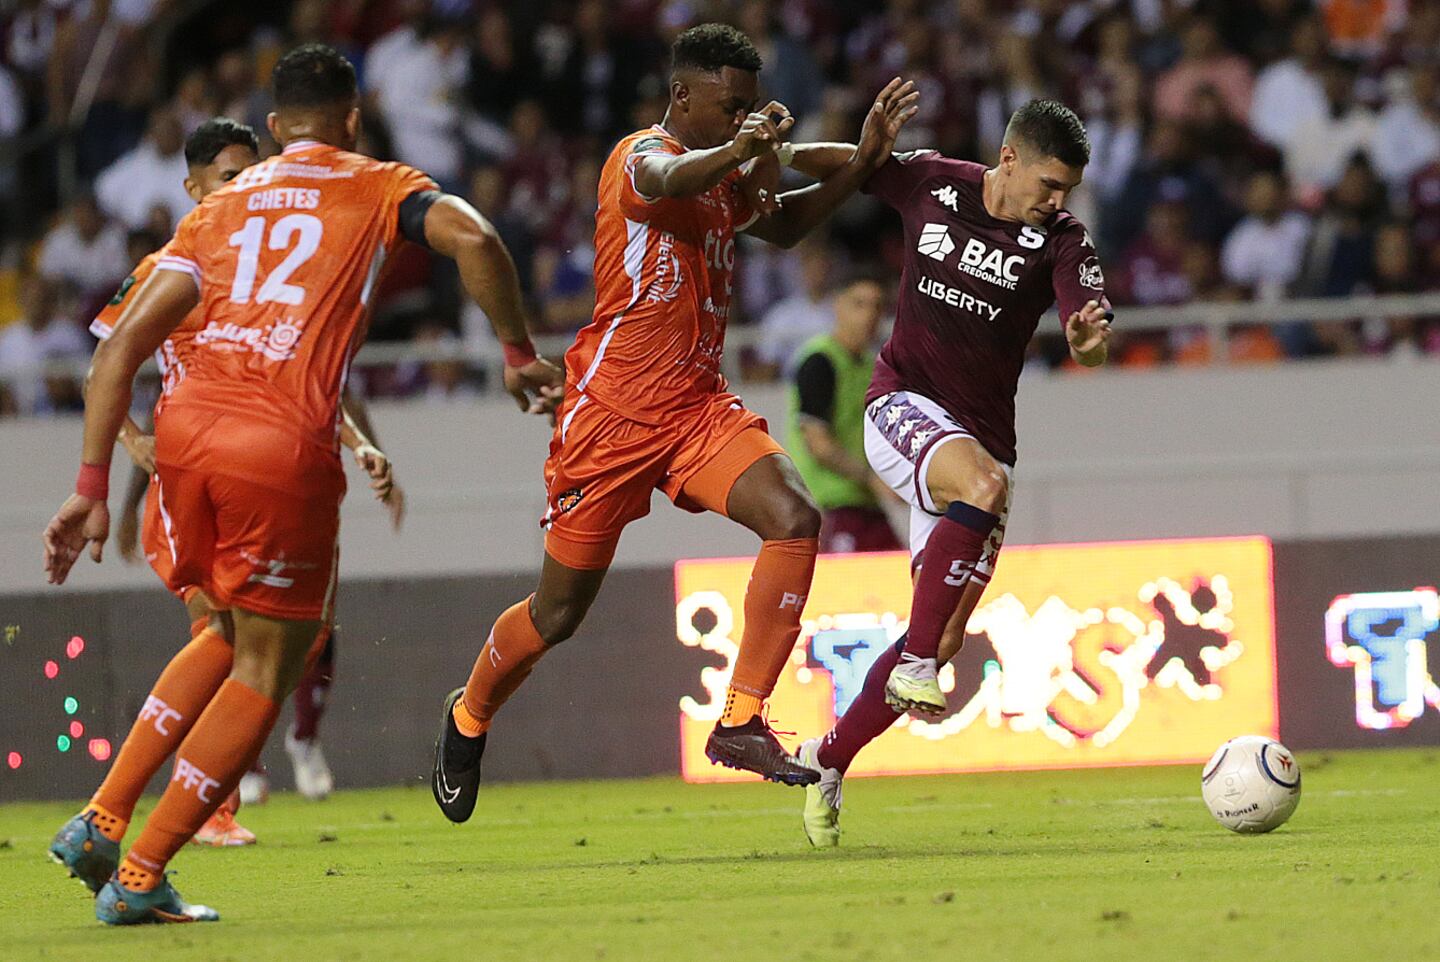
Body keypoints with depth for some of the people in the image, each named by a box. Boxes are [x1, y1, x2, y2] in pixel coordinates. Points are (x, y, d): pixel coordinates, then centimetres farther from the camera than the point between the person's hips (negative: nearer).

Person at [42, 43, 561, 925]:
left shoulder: (220, 207, 24)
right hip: (284, 446, -5)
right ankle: (141, 877, 3)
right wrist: (521, 354, 3)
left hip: (187, 426, 5)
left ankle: (101, 823, 16)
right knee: (267, 668, 8)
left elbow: (124, 344, 13)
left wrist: (93, 485, 12)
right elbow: (472, 238, -8)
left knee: (230, 636, 26)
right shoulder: (378, 189, 15)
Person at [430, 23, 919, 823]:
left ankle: (741, 723, -18)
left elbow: (783, 225, 34)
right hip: (615, 411, -7)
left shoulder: (724, 178, 14)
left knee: (795, 517, -21)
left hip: (700, 407, 7)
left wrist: (864, 162, 21)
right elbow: (666, 180, -36)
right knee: (559, 613, 5)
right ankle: (469, 719, 35)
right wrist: (742, 147, -54)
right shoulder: (641, 155, -11)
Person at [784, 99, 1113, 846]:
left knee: (946, 639, -1)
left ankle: (829, 760, 17)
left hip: (980, 436, 2)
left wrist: (1089, 336, -44)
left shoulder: (1061, 240, -7)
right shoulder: (930, 184, -4)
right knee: (983, 483, -36)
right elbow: (843, 165, 12)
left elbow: (1090, 345, -20)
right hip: (903, 406, -2)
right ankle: (914, 664, -30)